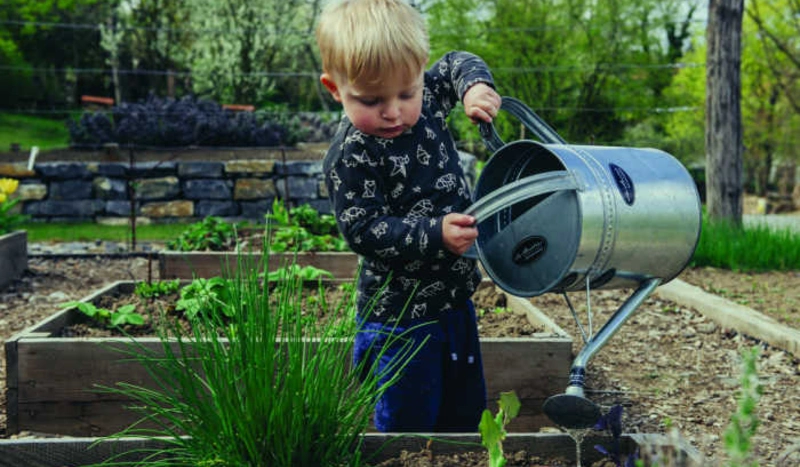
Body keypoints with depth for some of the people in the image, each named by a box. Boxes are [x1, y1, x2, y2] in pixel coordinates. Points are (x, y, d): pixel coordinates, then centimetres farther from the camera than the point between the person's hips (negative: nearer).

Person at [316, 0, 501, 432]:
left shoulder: (426, 100, -2)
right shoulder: (350, 157, -21)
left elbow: (457, 65, 16)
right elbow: (364, 231, -23)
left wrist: (475, 86, -6)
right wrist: (435, 234, -33)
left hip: (455, 295, 7)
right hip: (400, 312, -7)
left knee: (466, 410, 21)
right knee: (408, 420, 3)